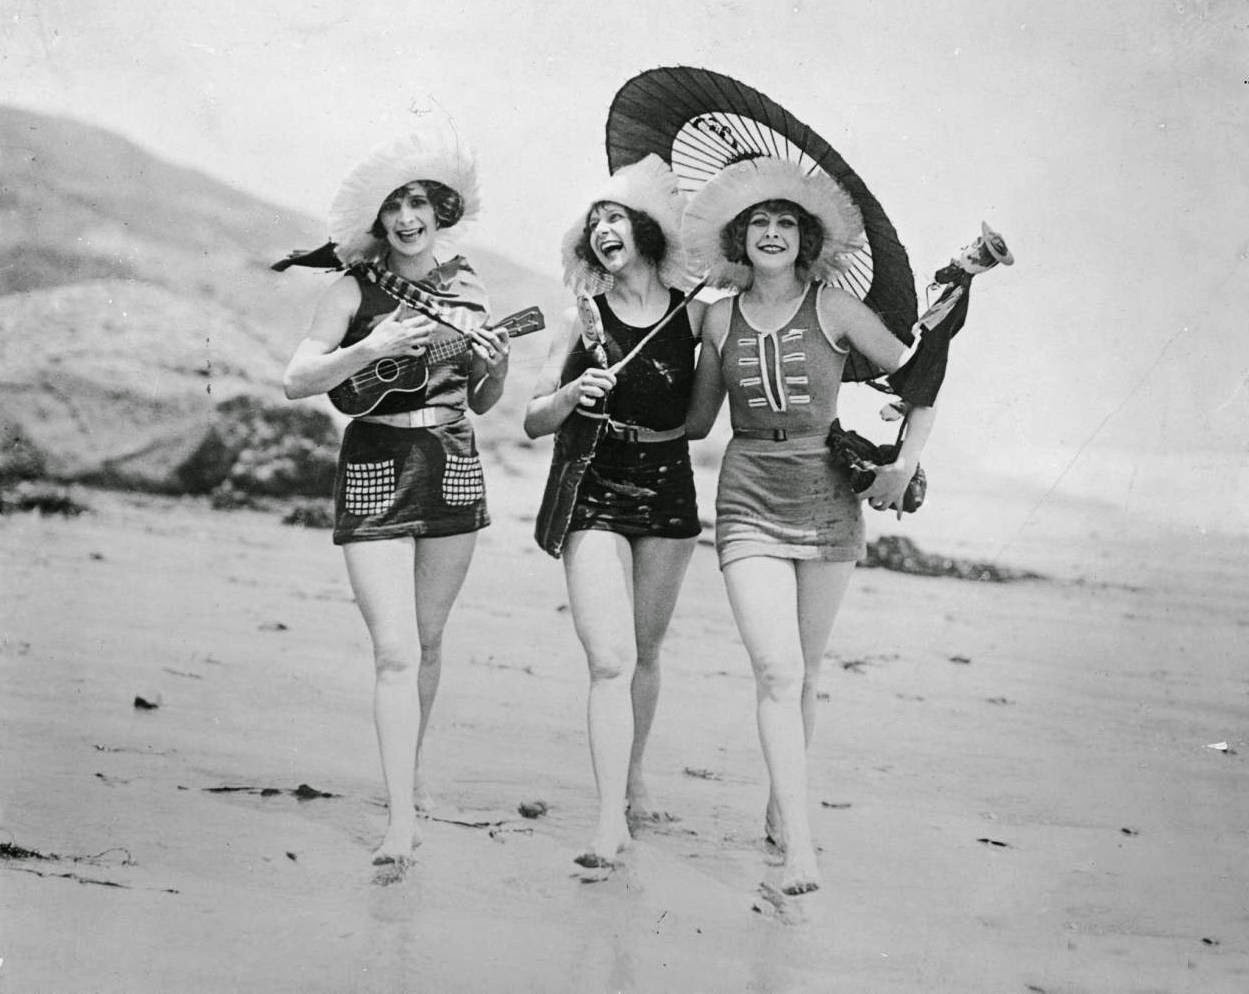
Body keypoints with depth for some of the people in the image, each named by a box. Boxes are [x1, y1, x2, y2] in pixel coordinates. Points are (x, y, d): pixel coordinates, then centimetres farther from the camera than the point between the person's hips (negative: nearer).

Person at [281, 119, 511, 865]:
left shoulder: (468, 290, 7)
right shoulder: (356, 291, -5)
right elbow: (297, 381, -12)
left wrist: (499, 366, -6)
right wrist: (372, 348, -23)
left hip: (454, 467, 4)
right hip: (376, 468, -4)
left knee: (428, 641, 15)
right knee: (395, 651, -11)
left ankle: (411, 768, 37)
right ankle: (403, 820, -11)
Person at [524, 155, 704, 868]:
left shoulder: (695, 313, -1)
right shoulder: (584, 317, -1)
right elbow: (532, 422, -1)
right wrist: (572, 394, -19)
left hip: (669, 491, 2)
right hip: (594, 492, -2)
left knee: (646, 653, 14)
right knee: (610, 660, -12)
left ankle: (634, 776, 36)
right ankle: (612, 819, -13)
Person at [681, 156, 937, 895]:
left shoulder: (834, 308, -3)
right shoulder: (721, 318, 4)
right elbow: (697, 422, 15)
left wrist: (904, 463, -12)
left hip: (828, 500, 0)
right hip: (750, 502, 0)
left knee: (805, 673, 10)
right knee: (777, 671, -14)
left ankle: (780, 811, 31)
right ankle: (799, 847, -17)